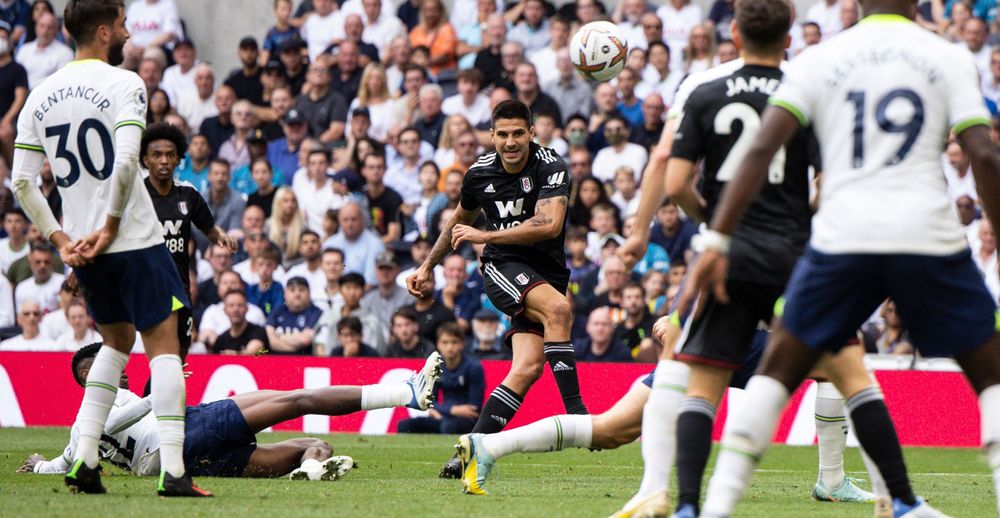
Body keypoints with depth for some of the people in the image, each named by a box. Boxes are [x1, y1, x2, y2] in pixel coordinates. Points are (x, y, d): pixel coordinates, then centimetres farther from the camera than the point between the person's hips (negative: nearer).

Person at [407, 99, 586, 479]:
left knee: (527, 368, -17)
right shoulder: (480, 173, 4)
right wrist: (428, 266, 31)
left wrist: (485, 235, -20)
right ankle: (574, 409, -33)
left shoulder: (551, 169, -9)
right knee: (558, 308, -32)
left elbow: (549, 225, -25)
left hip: (547, 274, 0)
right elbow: (460, 221, 26)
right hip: (503, 267, 0)